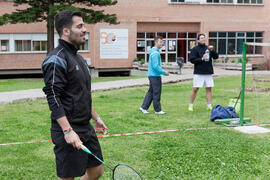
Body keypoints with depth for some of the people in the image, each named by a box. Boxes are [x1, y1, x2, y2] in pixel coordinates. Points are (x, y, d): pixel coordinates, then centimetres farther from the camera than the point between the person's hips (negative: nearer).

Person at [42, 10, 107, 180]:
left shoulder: (79, 58, 15)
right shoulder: (57, 59, -15)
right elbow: (53, 99, -21)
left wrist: (96, 117, 23)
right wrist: (68, 131, -25)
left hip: (86, 128, 9)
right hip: (68, 132, -9)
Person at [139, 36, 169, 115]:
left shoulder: (154, 51, 16)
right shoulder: (155, 53, -17)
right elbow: (155, 66, -22)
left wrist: (162, 72, 20)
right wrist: (164, 72, -16)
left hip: (152, 75, 10)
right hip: (155, 76, -10)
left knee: (151, 92, 12)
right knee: (156, 93, -2)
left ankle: (144, 107, 13)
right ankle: (158, 110, 6)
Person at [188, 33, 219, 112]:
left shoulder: (208, 48, 11)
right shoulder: (195, 49, -1)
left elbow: (216, 56, 6)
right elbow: (192, 60, -8)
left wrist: (212, 50, -10)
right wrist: (202, 59, -17)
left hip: (208, 73, 4)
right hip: (198, 73, -4)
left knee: (209, 89, 4)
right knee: (195, 89, -2)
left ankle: (209, 106, 9)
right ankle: (191, 105, 10)